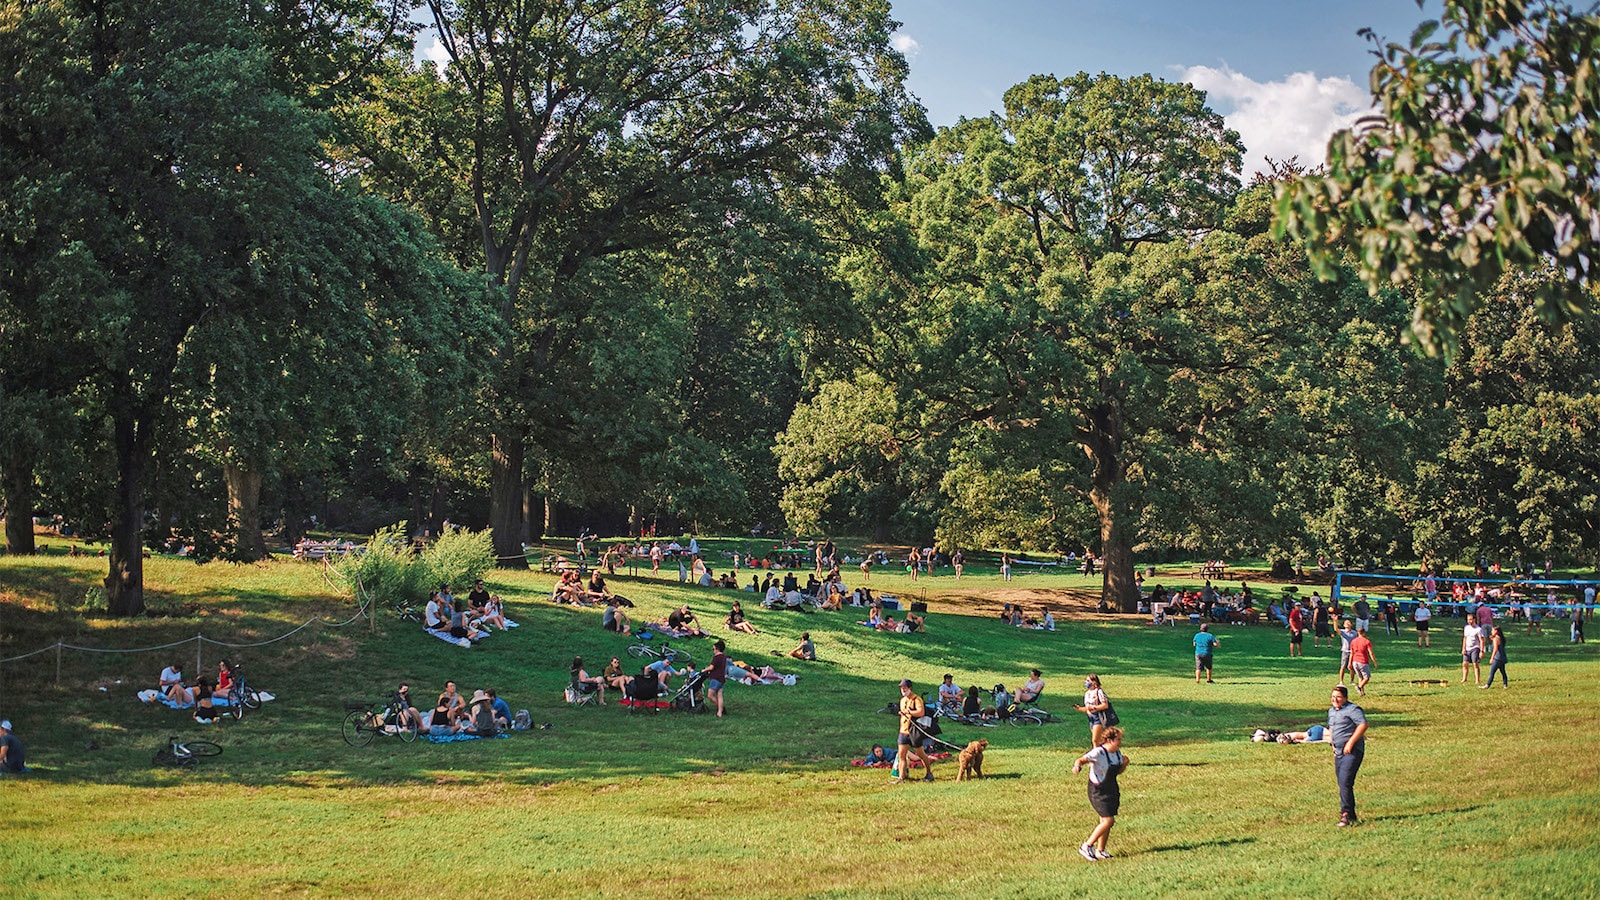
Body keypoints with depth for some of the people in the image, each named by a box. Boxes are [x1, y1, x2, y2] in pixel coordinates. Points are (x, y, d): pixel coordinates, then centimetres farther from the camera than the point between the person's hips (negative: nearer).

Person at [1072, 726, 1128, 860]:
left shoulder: (1117, 753, 4)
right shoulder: (1098, 753, -20)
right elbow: (1082, 759, -32)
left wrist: (1124, 764, -3)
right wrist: (1077, 765, -53)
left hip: (1111, 790, 8)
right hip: (1098, 791, -8)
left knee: (1107, 821, 9)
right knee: (1108, 820, -13)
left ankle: (1100, 850, 23)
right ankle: (1086, 846, -1)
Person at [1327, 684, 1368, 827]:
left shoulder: (1352, 709, -10)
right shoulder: (1331, 711, 18)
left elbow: (1363, 724, -23)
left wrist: (1350, 742, -24)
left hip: (1352, 752, -9)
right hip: (1338, 752, 9)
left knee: (1345, 783, -17)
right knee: (1342, 784, 12)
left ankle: (1346, 814, -17)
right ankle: (1351, 815, 23)